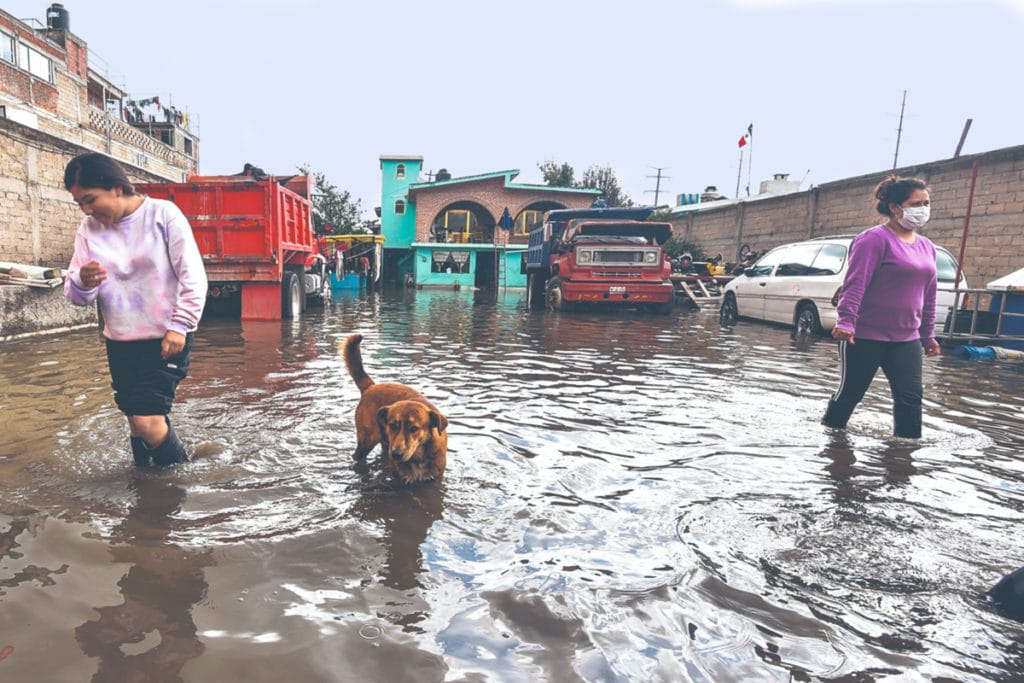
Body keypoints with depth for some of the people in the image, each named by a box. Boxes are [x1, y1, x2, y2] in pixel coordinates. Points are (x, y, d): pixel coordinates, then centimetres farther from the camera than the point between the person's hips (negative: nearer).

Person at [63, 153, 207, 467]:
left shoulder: (163, 214, -9)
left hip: (167, 339, -5)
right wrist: (83, 282, -21)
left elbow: (194, 277, -9)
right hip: (120, 342, 5)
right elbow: (75, 294, 3)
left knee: (148, 421, -12)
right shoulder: (89, 228, 3)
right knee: (136, 421, 12)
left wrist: (179, 326, -15)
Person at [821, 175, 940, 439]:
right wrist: (846, 321, -29)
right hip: (864, 337, -7)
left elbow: (928, 294, 20)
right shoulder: (875, 239, -10)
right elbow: (855, 283, -19)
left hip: (906, 339, 7)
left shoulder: (927, 246, 14)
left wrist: (928, 335, 21)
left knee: (910, 398, 1)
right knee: (849, 394, 5)